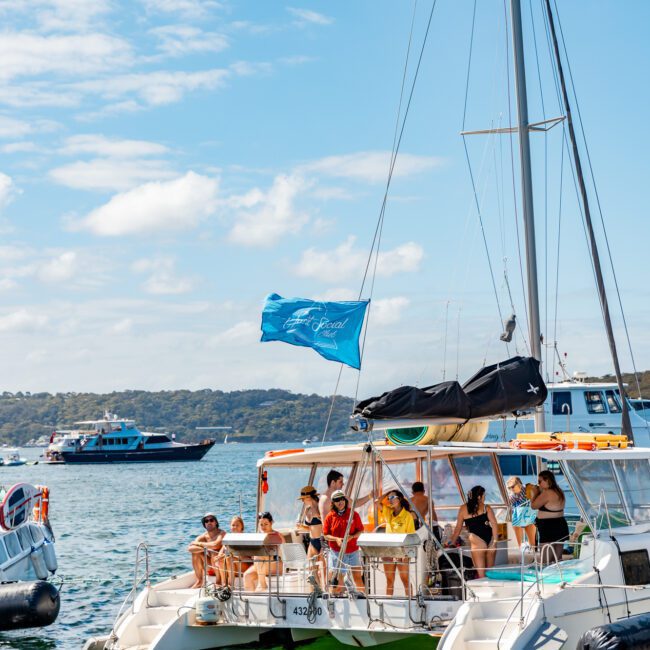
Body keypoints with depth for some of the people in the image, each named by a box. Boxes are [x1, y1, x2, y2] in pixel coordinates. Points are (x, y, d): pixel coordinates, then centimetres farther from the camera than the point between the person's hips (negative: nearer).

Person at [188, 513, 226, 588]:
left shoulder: (221, 533, -14)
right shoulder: (204, 536, 0)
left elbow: (216, 545, -36)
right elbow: (190, 548, -15)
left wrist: (199, 544, -20)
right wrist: (204, 549, -32)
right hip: (210, 565, 5)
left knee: (214, 554, -33)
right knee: (195, 553, -14)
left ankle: (218, 582, -19)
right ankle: (199, 581, -4)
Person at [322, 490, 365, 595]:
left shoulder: (353, 514, 0)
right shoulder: (330, 516, 0)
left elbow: (360, 531, 5)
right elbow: (326, 535, 2)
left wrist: (352, 536, -15)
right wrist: (336, 539, -16)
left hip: (353, 550, 1)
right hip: (336, 552, 0)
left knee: (357, 575, 4)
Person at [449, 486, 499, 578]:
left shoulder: (464, 509, 10)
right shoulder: (486, 507, 10)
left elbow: (458, 528, 13)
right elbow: (494, 523, -2)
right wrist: (494, 541, -3)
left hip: (477, 542, -2)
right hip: (490, 540, 2)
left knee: (481, 574, 1)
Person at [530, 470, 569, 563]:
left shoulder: (547, 493, -17)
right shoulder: (558, 491, 12)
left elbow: (533, 506, -11)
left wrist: (535, 493, 3)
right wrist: (540, 492, 14)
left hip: (549, 529, -10)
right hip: (560, 526, 10)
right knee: (557, 559, 12)